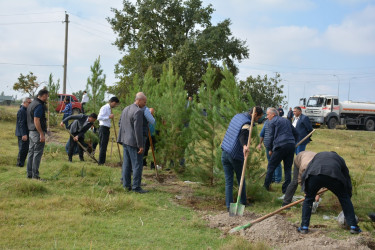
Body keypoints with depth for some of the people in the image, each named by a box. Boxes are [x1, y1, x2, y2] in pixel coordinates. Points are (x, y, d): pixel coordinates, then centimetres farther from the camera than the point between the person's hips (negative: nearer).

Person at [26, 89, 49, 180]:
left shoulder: (32, 104, 15)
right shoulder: (39, 106, -16)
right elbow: (36, 120, -22)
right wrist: (42, 134, -21)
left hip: (31, 131, 10)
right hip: (37, 132, -10)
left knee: (31, 152, 13)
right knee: (37, 153, -6)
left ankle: (29, 174, 18)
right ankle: (35, 175, -5)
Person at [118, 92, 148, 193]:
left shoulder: (125, 109, 12)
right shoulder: (138, 112, -17)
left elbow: (121, 124, 17)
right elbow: (138, 130, -20)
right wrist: (140, 146, -16)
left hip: (125, 141, 9)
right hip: (134, 142, -9)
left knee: (126, 164, 13)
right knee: (137, 165, -3)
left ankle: (126, 184, 19)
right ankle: (136, 187, -1)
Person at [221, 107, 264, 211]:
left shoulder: (237, 116, 10)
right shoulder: (247, 123, -16)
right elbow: (242, 135, -36)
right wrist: (244, 145, -52)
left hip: (224, 153, 6)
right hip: (235, 156, -6)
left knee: (228, 181, 6)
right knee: (241, 180, 14)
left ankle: (229, 205, 2)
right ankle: (243, 202, 26)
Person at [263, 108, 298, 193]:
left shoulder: (272, 122, 4)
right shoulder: (286, 120, 24)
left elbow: (271, 137, 1)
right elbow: (295, 133, 23)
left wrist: (271, 149, 11)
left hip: (280, 146, -6)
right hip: (291, 145, 6)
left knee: (271, 167, 3)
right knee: (288, 168, 9)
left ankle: (266, 186, 6)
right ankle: (286, 189, 8)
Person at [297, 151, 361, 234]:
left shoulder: (318, 155, 40)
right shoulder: (339, 159, 37)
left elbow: (304, 175, 33)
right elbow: (347, 178, 35)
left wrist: (307, 193, 40)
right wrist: (348, 196, 43)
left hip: (314, 175, 1)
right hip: (333, 176, 0)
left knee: (308, 199, 21)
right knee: (344, 198, 20)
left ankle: (304, 227, 17)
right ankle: (353, 226, 19)